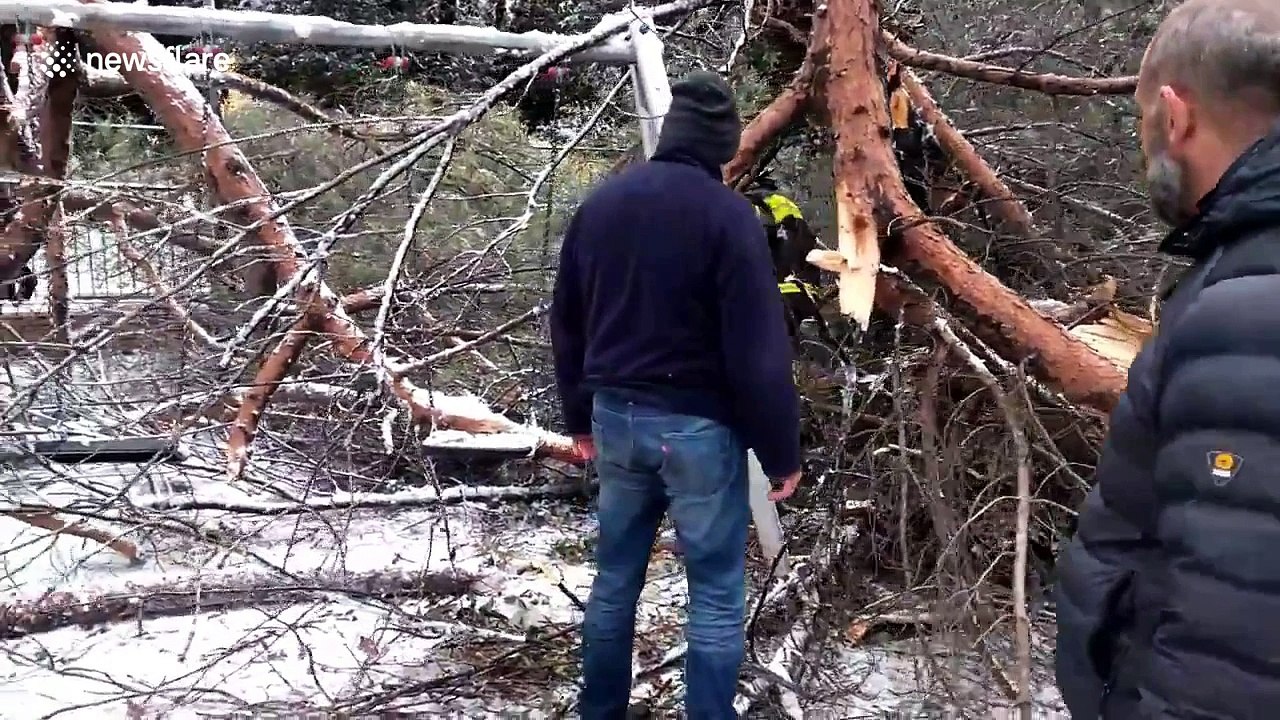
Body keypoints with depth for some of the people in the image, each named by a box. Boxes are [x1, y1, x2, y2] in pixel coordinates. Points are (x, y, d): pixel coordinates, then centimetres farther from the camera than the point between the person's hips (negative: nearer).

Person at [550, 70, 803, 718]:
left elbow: (567, 324, 12)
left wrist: (580, 414, 22)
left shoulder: (601, 203, 5)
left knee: (615, 577, 18)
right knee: (717, 594, 6)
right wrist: (781, 452, -7)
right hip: (698, 425, -6)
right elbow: (759, 350, -16)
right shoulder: (728, 216, -15)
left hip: (616, 416, 6)